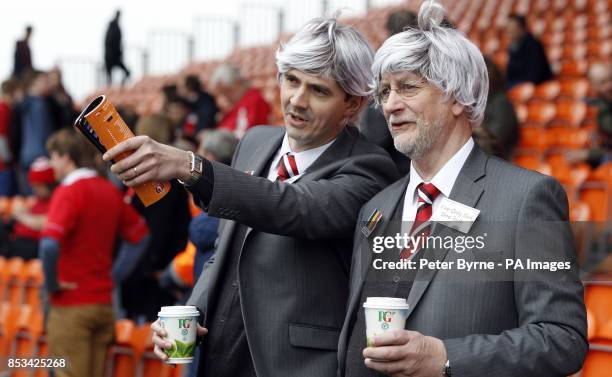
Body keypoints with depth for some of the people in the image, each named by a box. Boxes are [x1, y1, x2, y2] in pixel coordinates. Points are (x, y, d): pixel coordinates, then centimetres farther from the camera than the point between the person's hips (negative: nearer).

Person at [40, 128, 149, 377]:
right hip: (103, 301, 7)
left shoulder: (69, 191, -14)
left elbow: (50, 244, -28)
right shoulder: (110, 191, 8)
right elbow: (140, 235, 20)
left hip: (71, 304, -7)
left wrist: (51, 283, -13)